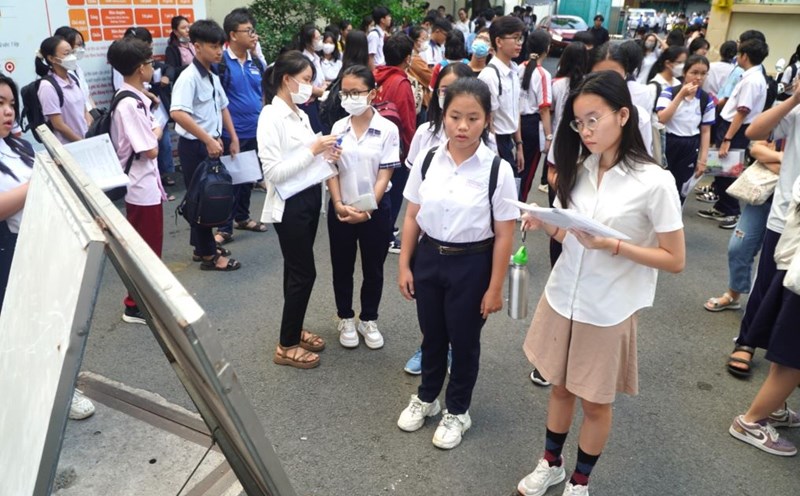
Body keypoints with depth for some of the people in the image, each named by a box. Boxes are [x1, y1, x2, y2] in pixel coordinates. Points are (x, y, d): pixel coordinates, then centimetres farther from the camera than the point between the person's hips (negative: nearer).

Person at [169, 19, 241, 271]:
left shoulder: (213, 76, 9)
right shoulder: (189, 77, -18)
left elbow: (222, 107, 21)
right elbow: (177, 113, -31)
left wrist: (233, 137, 17)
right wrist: (208, 140, -30)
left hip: (211, 143, 9)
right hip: (195, 146, -9)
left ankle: (201, 246, 28)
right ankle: (209, 255, 9)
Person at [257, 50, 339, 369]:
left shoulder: (300, 114, 10)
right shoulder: (270, 117, -15)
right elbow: (273, 172, -22)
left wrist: (325, 153, -4)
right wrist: (313, 150, -23)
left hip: (310, 197, 8)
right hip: (289, 204, -8)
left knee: (297, 270, 17)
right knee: (304, 273, -2)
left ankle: (294, 329, 32)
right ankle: (286, 346, 13)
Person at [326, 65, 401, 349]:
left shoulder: (388, 130, -9)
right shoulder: (338, 128, 0)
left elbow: (384, 176, -11)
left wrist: (367, 209, -19)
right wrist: (339, 205, -14)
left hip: (375, 209, -2)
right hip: (341, 209, 2)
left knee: (373, 269, 11)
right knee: (342, 267, 13)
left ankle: (368, 320, 30)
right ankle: (346, 319, 31)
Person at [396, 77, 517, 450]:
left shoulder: (498, 170, -15)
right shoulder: (427, 161, -6)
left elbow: (504, 234, -11)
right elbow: (412, 217, 2)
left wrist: (495, 288, -10)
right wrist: (404, 265, 1)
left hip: (472, 264, -3)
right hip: (428, 257, 3)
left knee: (464, 340, 14)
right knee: (432, 335, 20)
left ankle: (457, 411, 39)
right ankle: (426, 397, 47)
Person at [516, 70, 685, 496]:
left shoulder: (654, 182, -17)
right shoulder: (578, 169, -1)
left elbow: (675, 260, -13)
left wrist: (613, 245, -25)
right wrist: (542, 223, -13)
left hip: (608, 311, -4)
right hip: (561, 299, 4)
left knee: (595, 401, 14)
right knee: (560, 387, 20)